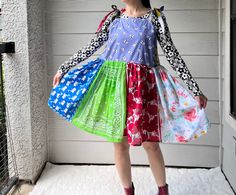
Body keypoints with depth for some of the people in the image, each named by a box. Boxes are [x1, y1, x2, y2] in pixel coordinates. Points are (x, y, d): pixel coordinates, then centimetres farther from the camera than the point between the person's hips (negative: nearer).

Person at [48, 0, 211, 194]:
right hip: (114, 83, 2)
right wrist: (63, 68, 16)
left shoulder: (155, 17, 2)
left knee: (150, 143, 0)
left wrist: (195, 90, -4)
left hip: (142, 84, -2)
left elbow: (172, 53, -1)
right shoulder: (113, 17, 9)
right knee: (119, 142, 6)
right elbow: (91, 47, 13)